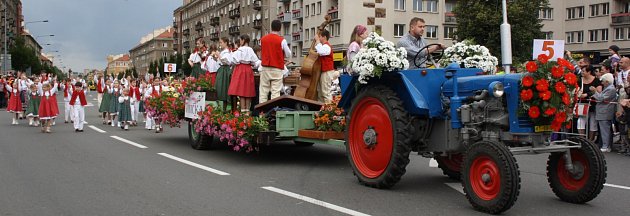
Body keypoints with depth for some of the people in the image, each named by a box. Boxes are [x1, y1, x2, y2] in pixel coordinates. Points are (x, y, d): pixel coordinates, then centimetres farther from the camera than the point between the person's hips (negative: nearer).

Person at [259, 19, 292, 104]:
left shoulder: (263, 39, 4)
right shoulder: (282, 40, -8)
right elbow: (288, 55, 0)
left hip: (265, 68, 3)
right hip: (277, 69, -3)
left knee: (263, 91, 7)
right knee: (275, 92, -3)